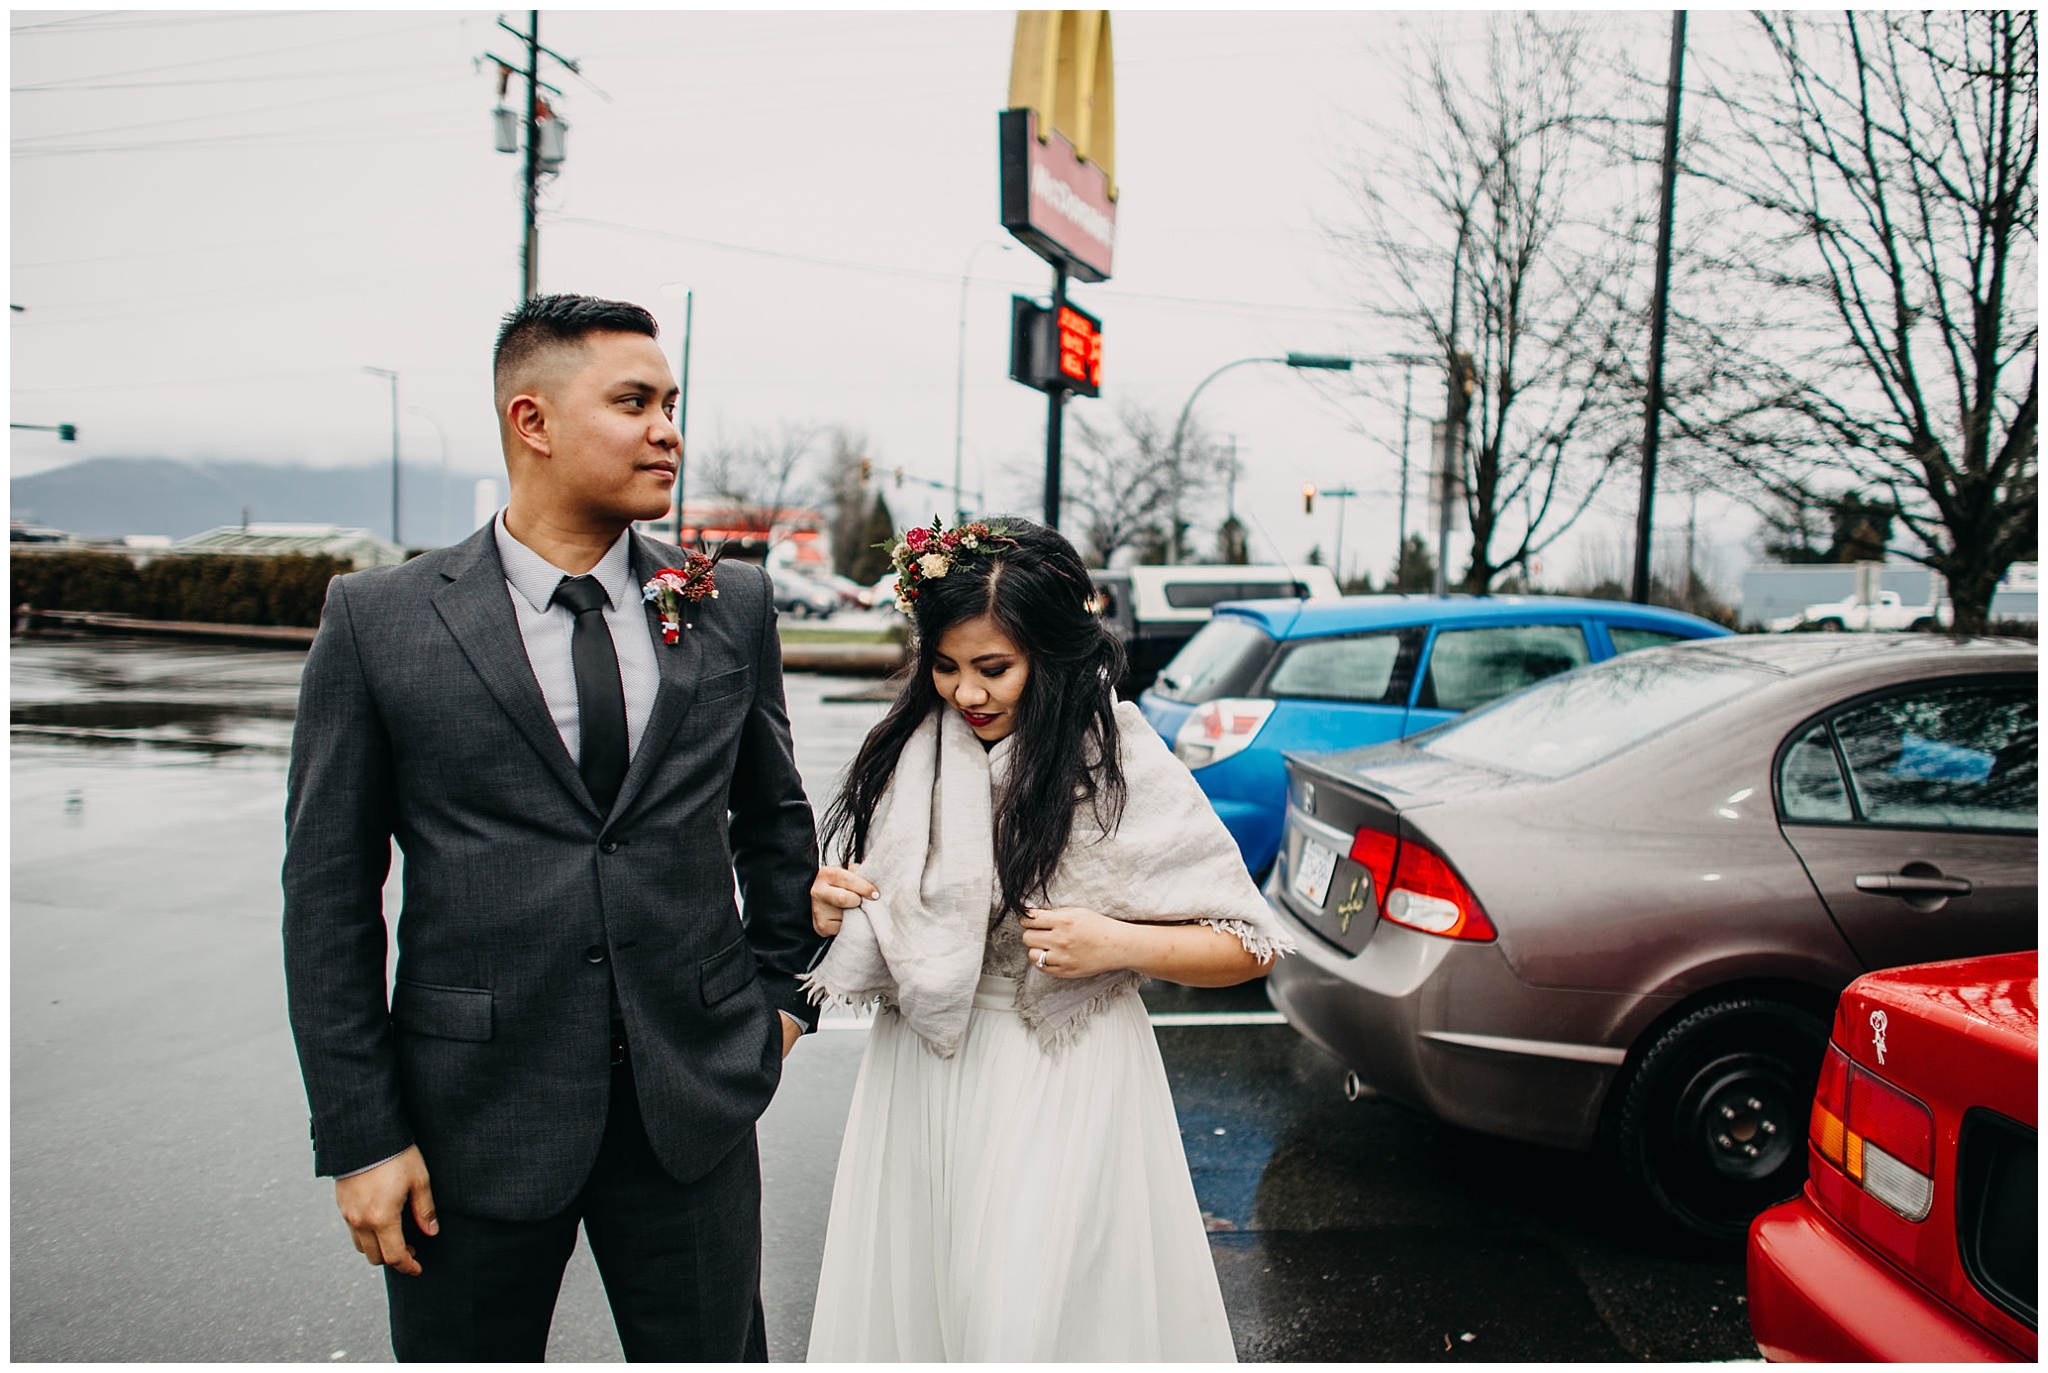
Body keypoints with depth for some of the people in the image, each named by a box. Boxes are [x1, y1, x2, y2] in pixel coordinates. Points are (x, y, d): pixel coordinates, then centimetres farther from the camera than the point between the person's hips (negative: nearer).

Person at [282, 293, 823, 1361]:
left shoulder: (732, 607, 2)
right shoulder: (378, 621, -4)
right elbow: (328, 894, -3)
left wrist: (784, 988, 13)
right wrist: (359, 1138, -5)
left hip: (696, 1111, 2)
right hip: (475, 1122, -1)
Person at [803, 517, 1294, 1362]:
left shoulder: (1121, 769, -10)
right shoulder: (907, 755, 3)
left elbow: (1247, 946, -5)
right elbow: (873, 928, 18)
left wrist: (1119, 945, -18)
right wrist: (831, 908, -3)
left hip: (1060, 1088, -4)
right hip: (917, 1079, 5)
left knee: (1026, 1318, 0)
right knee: (903, 1301, 14)